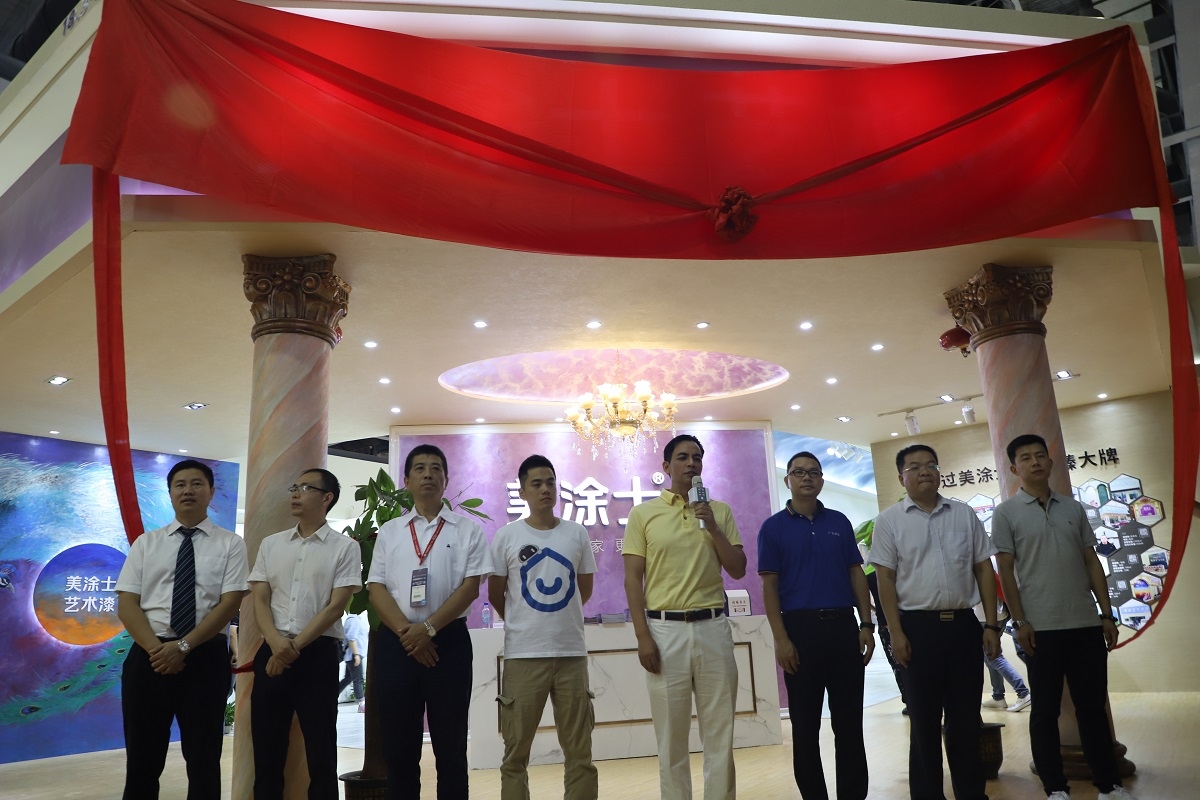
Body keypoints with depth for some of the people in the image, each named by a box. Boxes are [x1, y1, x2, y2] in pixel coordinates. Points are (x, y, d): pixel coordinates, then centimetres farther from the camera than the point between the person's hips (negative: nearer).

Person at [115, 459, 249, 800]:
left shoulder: (231, 544, 2)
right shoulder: (145, 543, 9)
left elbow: (229, 604, -6)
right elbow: (127, 605, 2)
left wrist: (183, 646, -16)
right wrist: (156, 649, -13)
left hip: (206, 657, -2)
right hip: (147, 656, 2)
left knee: (203, 758, 7)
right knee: (143, 758, 9)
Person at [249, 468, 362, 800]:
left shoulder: (345, 547, -1)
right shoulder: (271, 544, 10)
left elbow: (336, 606, -7)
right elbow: (259, 600, 4)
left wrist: (295, 645, -14)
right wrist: (276, 642, -13)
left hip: (318, 653, -3)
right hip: (271, 651, 4)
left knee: (320, 749, 4)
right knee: (267, 746, 10)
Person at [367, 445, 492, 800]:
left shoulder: (467, 529, 3)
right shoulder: (389, 531, 10)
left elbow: (470, 587, -5)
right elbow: (376, 588, 2)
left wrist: (428, 628, -14)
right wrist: (405, 631, -11)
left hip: (448, 641, -2)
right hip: (395, 642, 2)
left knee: (450, 743, 5)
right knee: (399, 744, 10)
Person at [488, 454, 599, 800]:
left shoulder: (577, 534, 4)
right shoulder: (506, 536, -2)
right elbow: (495, 595, 6)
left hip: (572, 652, 2)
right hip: (523, 654, -2)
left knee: (579, 750, 10)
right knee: (516, 750, 8)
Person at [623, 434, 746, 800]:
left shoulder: (720, 510, 9)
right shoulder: (643, 513, 1)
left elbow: (738, 570, 6)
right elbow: (632, 579, -1)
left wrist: (713, 528, -7)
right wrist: (642, 636, -8)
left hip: (713, 626, 2)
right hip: (665, 629, -2)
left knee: (720, 730, 9)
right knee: (671, 733, 7)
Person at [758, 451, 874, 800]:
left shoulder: (839, 522, 10)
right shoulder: (774, 527, 0)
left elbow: (856, 574, 10)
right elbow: (770, 586, -3)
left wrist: (866, 625, 1)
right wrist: (781, 638, -11)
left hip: (843, 626, 3)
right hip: (800, 628, -2)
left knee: (849, 720, 9)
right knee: (805, 723, 7)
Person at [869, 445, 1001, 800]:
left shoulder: (965, 514, 8)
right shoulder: (890, 520, 0)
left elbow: (984, 570, 9)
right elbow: (885, 579, -3)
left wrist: (991, 625, 3)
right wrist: (897, 633, -9)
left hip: (964, 624, 3)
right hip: (919, 627, -2)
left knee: (967, 718, 12)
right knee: (924, 720, 7)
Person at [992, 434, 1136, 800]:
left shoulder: (1073, 508, 10)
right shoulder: (1006, 513, -2)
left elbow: (1091, 562, 11)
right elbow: (1005, 571, -5)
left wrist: (1107, 613, 6)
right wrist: (1019, 622, -10)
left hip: (1086, 623, 4)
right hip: (1041, 628, -3)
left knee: (1093, 706, 11)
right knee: (1045, 709, 5)